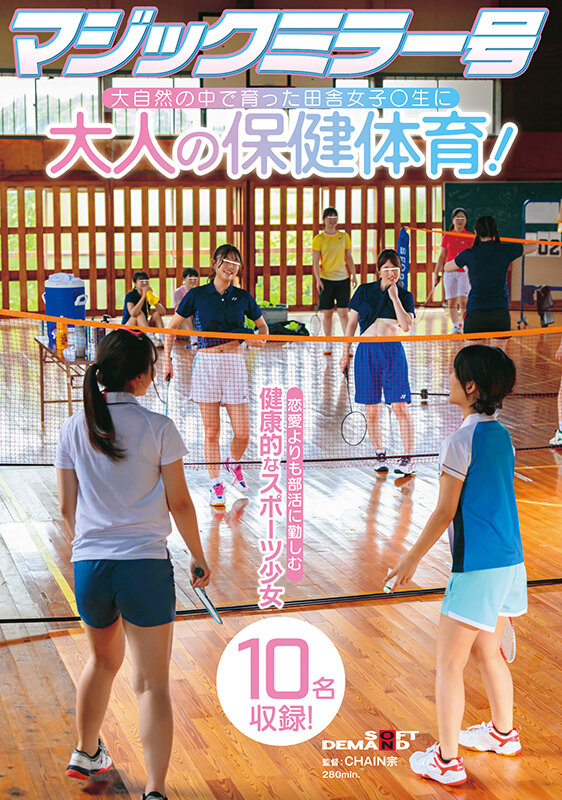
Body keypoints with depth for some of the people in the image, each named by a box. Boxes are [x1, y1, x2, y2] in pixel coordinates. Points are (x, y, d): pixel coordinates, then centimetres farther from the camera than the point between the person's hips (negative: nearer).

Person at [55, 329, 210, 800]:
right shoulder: (158, 429, -7)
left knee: (103, 659, 28)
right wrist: (199, 557, 9)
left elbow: (67, 507, 8)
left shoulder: (75, 429, 3)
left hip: (88, 565, 4)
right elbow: (179, 503, -4)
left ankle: (86, 755, 45)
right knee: (153, 683, 2)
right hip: (145, 566, -4)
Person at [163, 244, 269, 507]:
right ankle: (216, 486, 13)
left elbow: (262, 325, 22)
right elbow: (172, 326, 10)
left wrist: (261, 338, 0)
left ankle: (234, 464, 30)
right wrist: (167, 358, 1)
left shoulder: (243, 297, 8)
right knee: (211, 432, 1)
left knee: (242, 434, -3)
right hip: (205, 363, -1)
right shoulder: (197, 295, 3)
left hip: (234, 364, 1)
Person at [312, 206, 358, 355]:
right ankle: (328, 344, 12)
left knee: (343, 312, -4)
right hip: (326, 279, -1)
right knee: (327, 312, 3)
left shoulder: (344, 236, 7)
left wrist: (354, 275, 6)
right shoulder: (319, 239, -1)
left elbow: (349, 258, 12)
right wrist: (318, 279, -12)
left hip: (342, 278, 1)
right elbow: (315, 262, -3)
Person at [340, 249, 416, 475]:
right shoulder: (364, 291, 9)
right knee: (371, 410, 3)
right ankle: (379, 455, 16)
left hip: (393, 351, -1)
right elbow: (351, 323, 12)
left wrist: (395, 297, -9)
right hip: (366, 352, 1)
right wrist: (345, 353, 8)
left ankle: (408, 459, -6)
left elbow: (406, 325, -8)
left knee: (400, 406, -9)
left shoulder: (405, 296, 7)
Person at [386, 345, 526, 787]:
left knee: (449, 662, 1)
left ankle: (447, 760, 5)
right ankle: (503, 732, 39)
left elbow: (445, 513, -13)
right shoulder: (501, 436, 8)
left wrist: (412, 558, -2)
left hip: (477, 568, -8)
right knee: (489, 651, 24)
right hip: (510, 561, 9)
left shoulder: (461, 442, -16)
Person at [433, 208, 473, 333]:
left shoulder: (470, 237, 1)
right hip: (449, 272, 3)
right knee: (451, 302, 1)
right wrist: (436, 274, 10)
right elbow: (442, 257, 13)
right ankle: (455, 327, 10)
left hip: (465, 273, -3)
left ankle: (465, 327, -5)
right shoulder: (447, 237, 8)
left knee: (463, 301, -13)